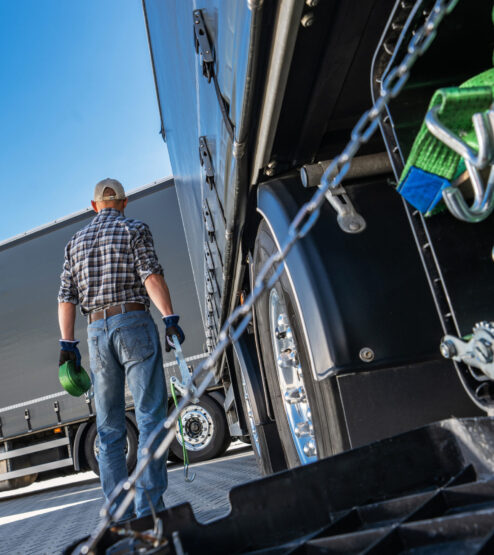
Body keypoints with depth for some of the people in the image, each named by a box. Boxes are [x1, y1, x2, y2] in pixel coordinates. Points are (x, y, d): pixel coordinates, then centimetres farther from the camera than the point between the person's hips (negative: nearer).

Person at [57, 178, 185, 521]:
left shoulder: (76, 241, 18)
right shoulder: (135, 229, 5)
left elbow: (66, 296, 11)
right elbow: (151, 275, -11)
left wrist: (68, 343, 9)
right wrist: (170, 319, -17)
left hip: (97, 331, 5)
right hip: (134, 324, -4)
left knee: (109, 427, 8)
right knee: (151, 415, -4)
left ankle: (120, 512, 10)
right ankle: (149, 505, -9)